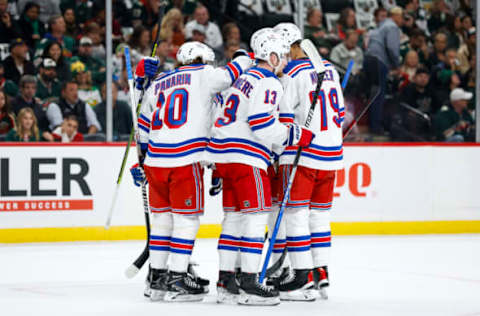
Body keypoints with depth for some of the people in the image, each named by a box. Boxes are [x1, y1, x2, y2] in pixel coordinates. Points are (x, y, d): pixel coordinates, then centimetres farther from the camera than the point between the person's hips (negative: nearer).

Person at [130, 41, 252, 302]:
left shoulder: (157, 84, 19)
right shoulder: (202, 75, 2)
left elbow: (143, 127, 23)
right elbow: (230, 74, 0)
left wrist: (141, 159, 34)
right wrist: (247, 59, 22)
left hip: (155, 161, 6)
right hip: (186, 160, -6)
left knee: (162, 217, 15)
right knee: (186, 219, 1)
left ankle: (157, 277, 19)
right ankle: (177, 280, -1)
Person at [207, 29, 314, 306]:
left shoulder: (244, 78, 20)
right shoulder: (269, 83, -10)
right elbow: (262, 125, -21)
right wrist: (296, 135, -11)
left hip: (224, 155, 10)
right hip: (246, 158, -10)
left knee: (234, 216, 13)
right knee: (256, 216, -7)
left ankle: (226, 282, 14)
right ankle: (248, 284, -11)